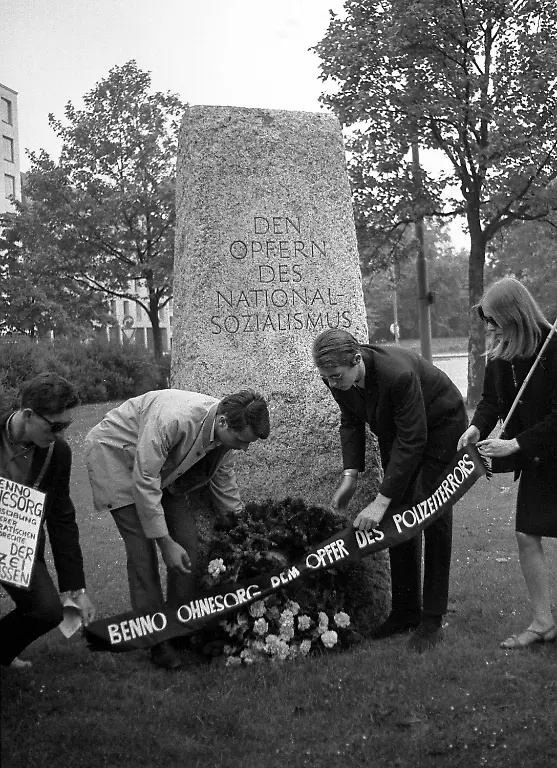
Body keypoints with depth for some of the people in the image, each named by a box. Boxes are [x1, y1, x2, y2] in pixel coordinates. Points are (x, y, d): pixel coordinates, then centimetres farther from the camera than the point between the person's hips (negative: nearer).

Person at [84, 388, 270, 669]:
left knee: (187, 539, -4)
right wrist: (165, 542, -28)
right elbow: (144, 482, -33)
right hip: (114, 455, -7)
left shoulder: (226, 431, -14)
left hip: (160, 467, 7)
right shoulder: (173, 419, -39)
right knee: (142, 546, -16)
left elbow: (223, 480, 3)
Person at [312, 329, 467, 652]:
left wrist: (381, 501, -35)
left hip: (439, 425, -7)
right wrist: (351, 474, -12)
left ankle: (433, 621, 1)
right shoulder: (338, 377, -19)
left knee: (433, 519, -8)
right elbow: (351, 421, -1)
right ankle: (405, 612, 17)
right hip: (395, 430, 7)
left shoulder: (398, 374, -41)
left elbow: (412, 441, -36)